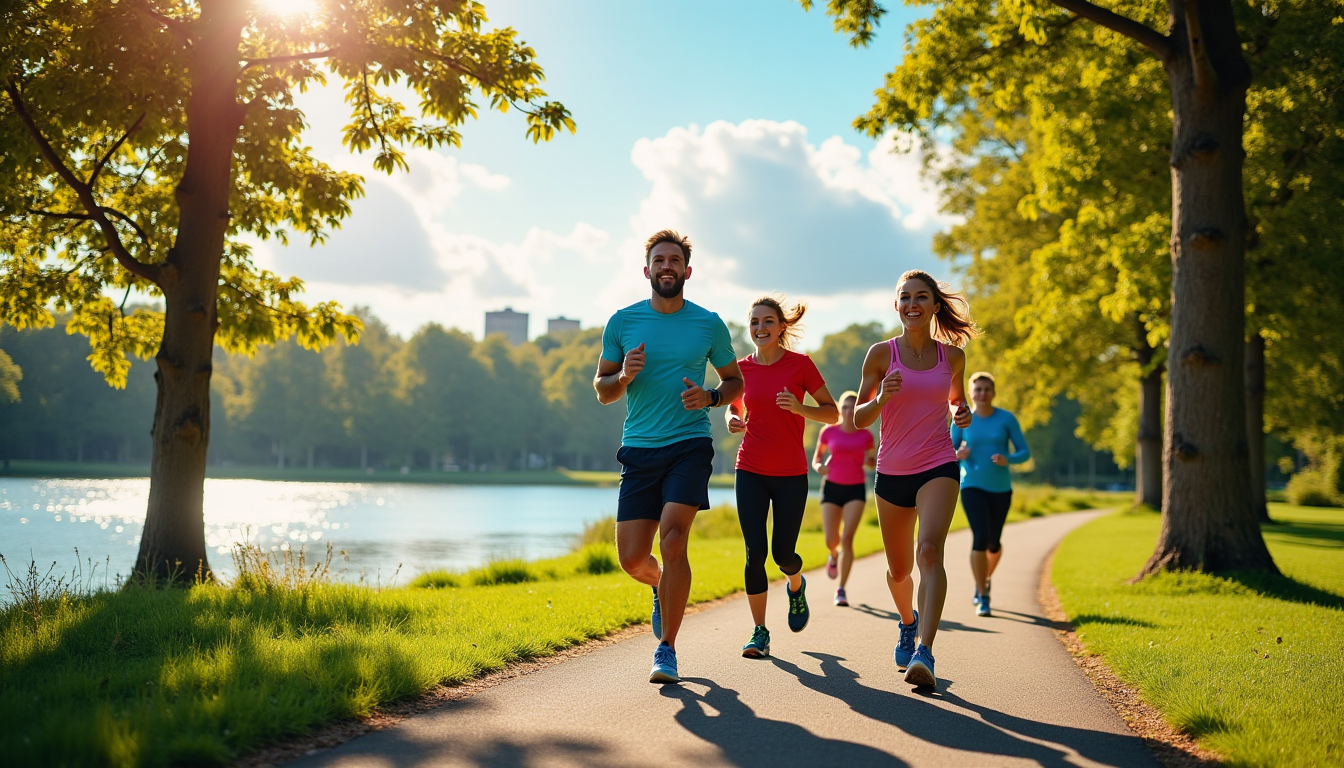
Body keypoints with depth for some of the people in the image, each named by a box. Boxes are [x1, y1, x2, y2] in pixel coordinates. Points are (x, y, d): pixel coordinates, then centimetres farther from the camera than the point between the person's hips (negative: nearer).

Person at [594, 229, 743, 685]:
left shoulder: (709, 324, 5)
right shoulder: (622, 322, 5)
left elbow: (734, 380, 16)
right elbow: (602, 391, 11)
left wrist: (710, 398, -6)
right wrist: (624, 376, -11)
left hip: (690, 446, -2)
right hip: (640, 450, 2)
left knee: (673, 538, -18)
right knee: (632, 559, -1)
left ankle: (667, 649, -4)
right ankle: (663, 587, 37)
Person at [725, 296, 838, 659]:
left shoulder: (800, 364, -6)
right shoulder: (743, 368, 2)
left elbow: (832, 413, -2)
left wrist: (799, 408, -20)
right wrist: (732, 420, -3)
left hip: (791, 474, -1)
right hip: (750, 472, 2)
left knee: (782, 552, 2)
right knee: (755, 551, -7)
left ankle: (796, 586, 39)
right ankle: (759, 632, 3)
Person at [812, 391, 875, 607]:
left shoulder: (865, 435, 0)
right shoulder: (829, 431, -1)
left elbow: (873, 463, 12)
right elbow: (817, 456, 10)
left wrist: (870, 461, -11)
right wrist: (818, 467, -12)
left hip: (856, 489, -1)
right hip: (832, 487, 1)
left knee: (847, 538, -15)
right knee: (831, 541, -2)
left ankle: (841, 590, -7)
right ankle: (834, 555, 37)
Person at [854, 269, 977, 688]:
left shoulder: (952, 356, 3)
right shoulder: (881, 354, -2)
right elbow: (859, 419, 1)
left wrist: (962, 413, -1)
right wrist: (881, 399, -19)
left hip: (938, 468, -1)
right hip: (892, 472, 1)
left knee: (930, 550, -26)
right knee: (898, 570, 14)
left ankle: (924, 653, -32)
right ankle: (909, 622, 47)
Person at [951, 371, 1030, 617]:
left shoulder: (1007, 419, -3)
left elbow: (1025, 453, -2)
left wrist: (1007, 460, -22)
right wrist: (958, 455, -18)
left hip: (1000, 488, 2)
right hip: (972, 486, -1)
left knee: (993, 542, 11)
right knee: (980, 538, -19)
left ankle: (986, 577, 46)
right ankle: (983, 598, -8)